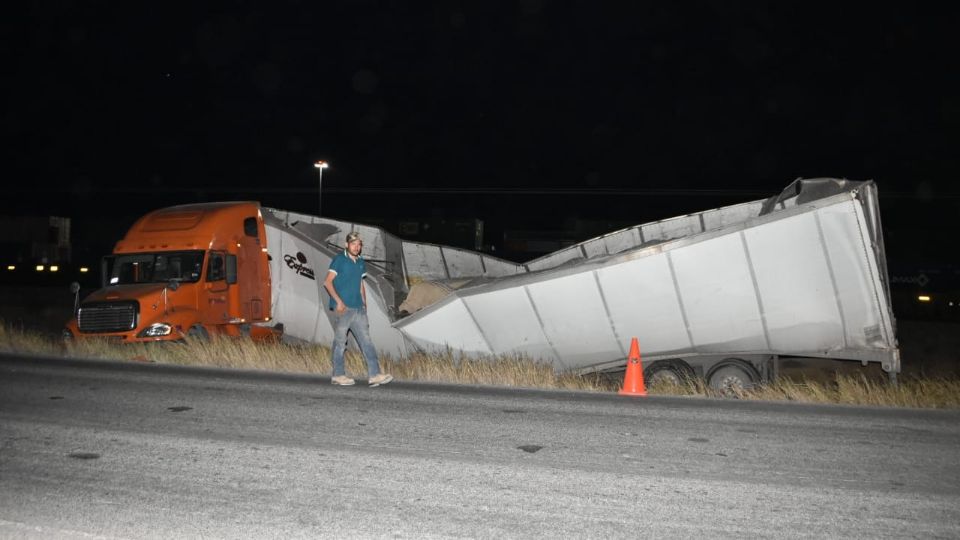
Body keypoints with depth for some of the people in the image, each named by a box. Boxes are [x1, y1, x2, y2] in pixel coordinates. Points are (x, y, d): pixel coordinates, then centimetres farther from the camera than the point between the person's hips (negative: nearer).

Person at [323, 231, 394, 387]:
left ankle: (374, 375, -2)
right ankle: (338, 375, 12)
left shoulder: (361, 263, 15)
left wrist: (364, 304, 15)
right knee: (340, 341, 2)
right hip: (343, 309, -6)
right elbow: (327, 282, -9)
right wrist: (338, 301, -17)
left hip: (358, 308, 6)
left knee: (366, 340, 0)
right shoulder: (339, 259, -5)